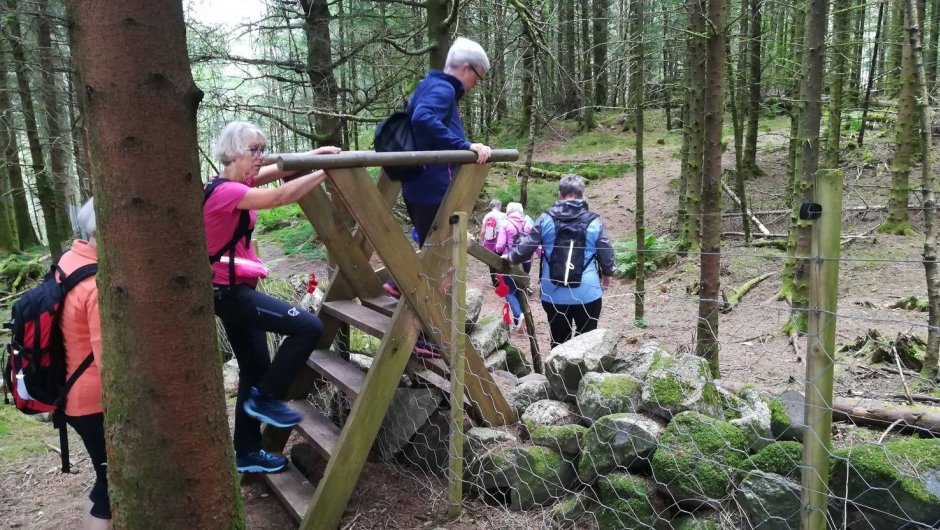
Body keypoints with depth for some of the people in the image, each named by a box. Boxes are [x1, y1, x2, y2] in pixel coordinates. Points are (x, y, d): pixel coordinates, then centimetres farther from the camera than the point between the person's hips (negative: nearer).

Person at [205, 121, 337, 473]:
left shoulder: (236, 184, 10)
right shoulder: (224, 191, -19)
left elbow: (279, 170, 12)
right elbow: (281, 197, -30)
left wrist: (315, 154, -4)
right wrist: (326, 170, -24)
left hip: (235, 289, 10)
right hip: (228, 291, -10)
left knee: (256, 369, 14)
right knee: (308, 326, -18)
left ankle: (247, 454, 26)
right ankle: (264, 398, 1)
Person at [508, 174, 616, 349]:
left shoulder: (545, 219, -1)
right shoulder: (593, 222, -3)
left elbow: (526, 247, 3)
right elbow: (606, 253, 4)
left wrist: (510, 257, 24)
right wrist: (607, 274, 25)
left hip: (554, 294, 1)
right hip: (587, 293, -1)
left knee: (559, 341, 12)